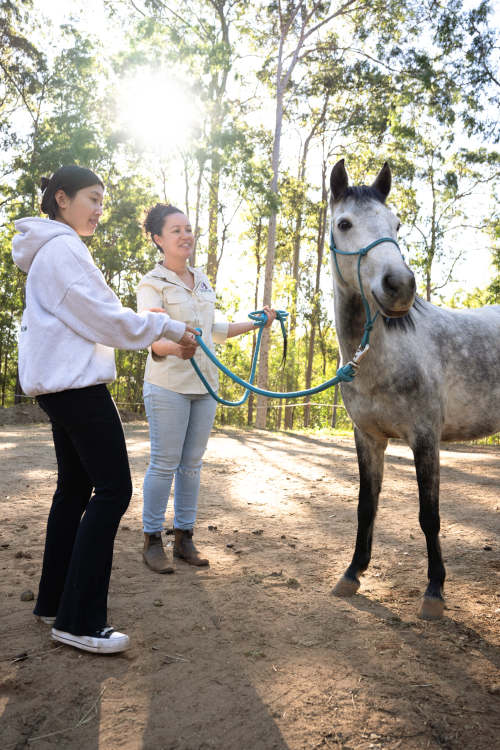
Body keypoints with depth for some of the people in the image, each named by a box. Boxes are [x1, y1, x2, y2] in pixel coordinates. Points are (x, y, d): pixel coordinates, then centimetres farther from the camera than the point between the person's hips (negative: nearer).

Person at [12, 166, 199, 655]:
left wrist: (154, 332, 16)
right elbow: (105, 319, -15)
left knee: (75, 487, 14)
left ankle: (53, 601, 24)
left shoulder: (49, 250, 21)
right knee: (113, 489, -9)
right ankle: (79, 621, -5)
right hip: (76, 382, -11)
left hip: (59, 384, 11)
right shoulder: (64, 249, -12)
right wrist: (169, 328, -4)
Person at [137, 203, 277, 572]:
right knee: (165, 463, -2)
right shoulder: (152, 284, -8)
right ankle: (152, 540, 12)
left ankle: (184, 537, 20)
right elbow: (151, 337, -22)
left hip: (205, 385, 6)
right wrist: (176, 347, -44)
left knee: (192, 463, 10)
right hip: (168, 386, -6)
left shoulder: (203, 281, 13)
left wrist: (255, 323, 18)